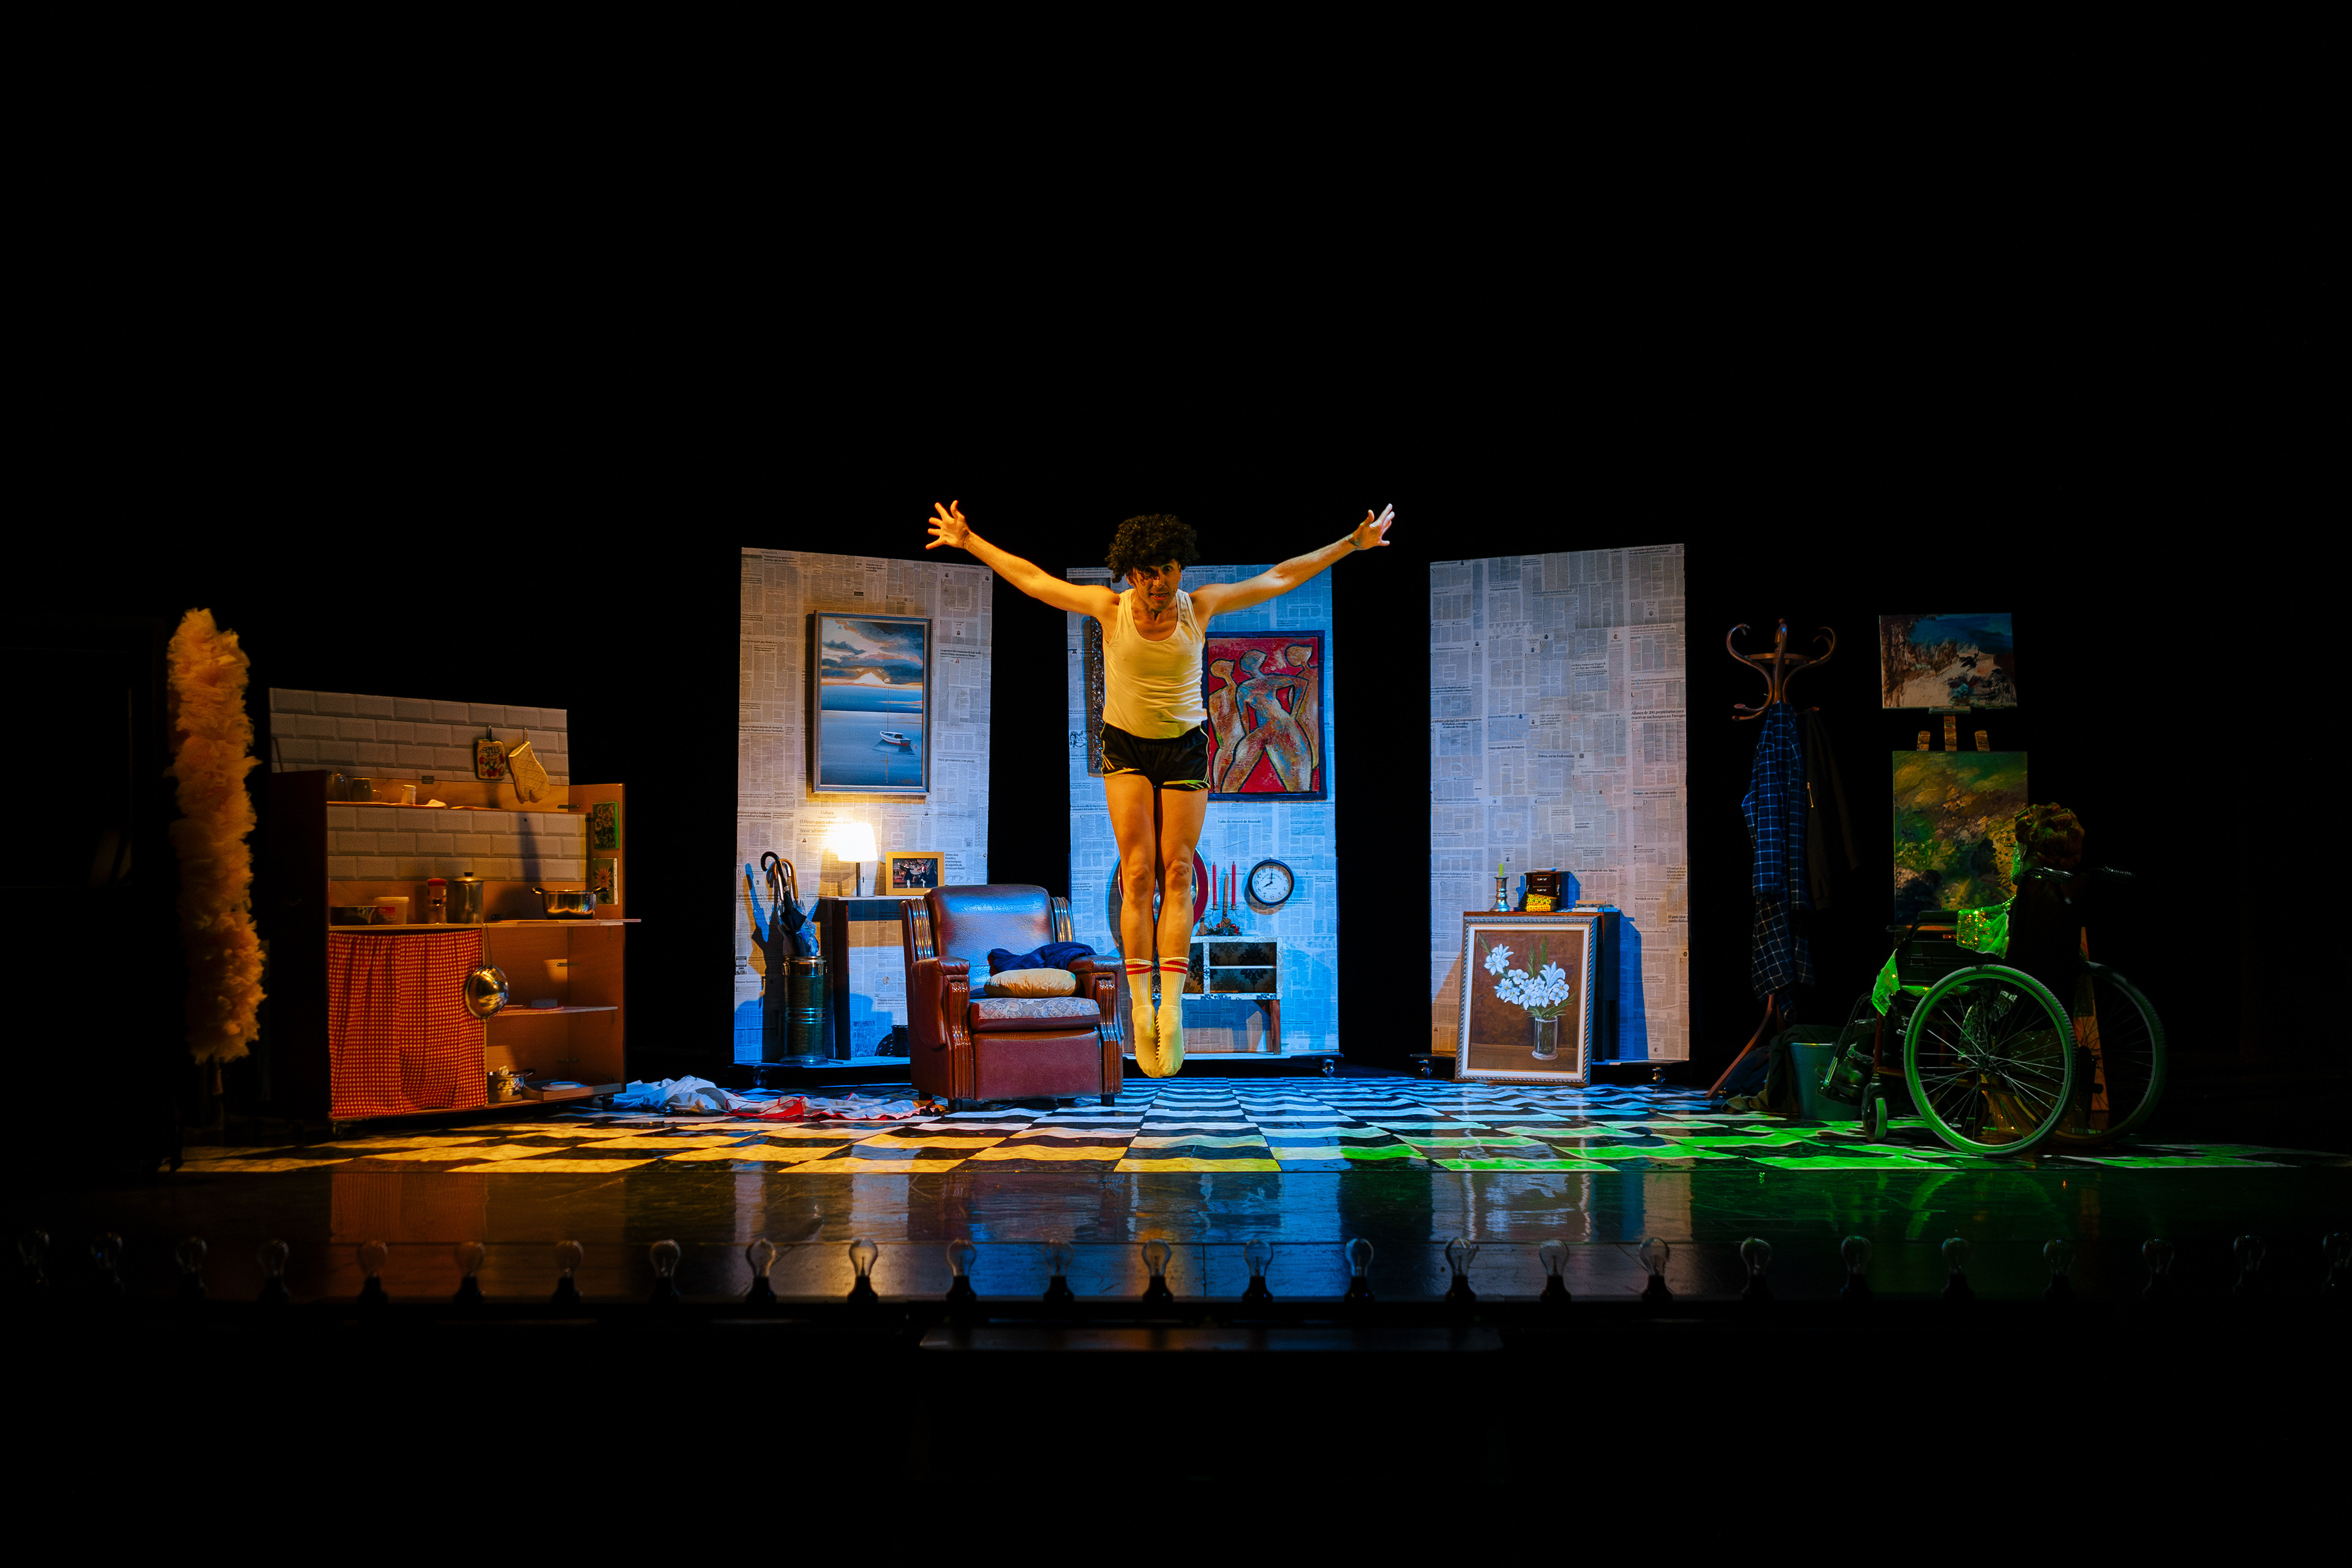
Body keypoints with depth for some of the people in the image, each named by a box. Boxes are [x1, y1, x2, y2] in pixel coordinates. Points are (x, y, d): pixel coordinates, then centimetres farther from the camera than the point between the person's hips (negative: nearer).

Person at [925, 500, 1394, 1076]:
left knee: (1176, 873, -4)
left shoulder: (1200, 605, -11)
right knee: (1137, 872, -8)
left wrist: (1351, 544, -2)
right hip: (1125, 747, -1)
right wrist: (970, 542, -1)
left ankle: (1171, 1007, -8)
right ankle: (1141, 1008, -8)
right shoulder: (1110, 607, -13)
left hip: (1184, 748, 1)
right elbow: (1032, 580, -4)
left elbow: (1278, 578, -3)